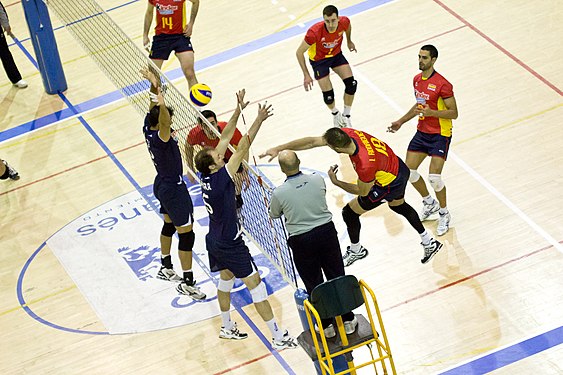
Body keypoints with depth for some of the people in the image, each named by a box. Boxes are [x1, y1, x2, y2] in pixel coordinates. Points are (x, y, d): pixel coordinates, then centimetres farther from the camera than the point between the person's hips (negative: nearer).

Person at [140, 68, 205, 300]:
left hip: (161, 185, 10)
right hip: (173, 189, -10)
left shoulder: (148, 128, -6)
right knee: (186, 233, -3)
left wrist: (155, 86, -5)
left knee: (169, 225, 27)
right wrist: (162, 105, -66)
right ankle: (187, 283, 3)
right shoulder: (159, 138, -30)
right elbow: (164, 123, -52)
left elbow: (155, 105, 5)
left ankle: (166, 268, 43)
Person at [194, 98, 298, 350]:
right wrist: (258, 121, -32)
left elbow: (224, 139, -2)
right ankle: (279, 338, 0)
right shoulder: (219, 179, -27)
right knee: (256, 286, -3)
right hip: (230, 244, -9)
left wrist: (238, 111, -2)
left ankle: (227, 327, 39)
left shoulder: (206, 176, -6)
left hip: (215, 241, 9)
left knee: (226, 280, 25)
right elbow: (242, 149, -31)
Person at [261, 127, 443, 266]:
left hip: (390, 184, -8)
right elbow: (312, 141, -14)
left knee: (350, 212, 9)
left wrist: (336, 182, -10)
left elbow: (362, 191, -19)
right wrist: (279, 148, -15)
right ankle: (429, 242, 46)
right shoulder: (347, 133, -23)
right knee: (398, 205, 35)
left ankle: (356, 251, 36)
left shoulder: (365, 165, -42)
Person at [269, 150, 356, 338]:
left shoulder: (279, 193, -16)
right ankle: (347, 319, 23)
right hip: (326, 231, 3)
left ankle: (327, 325, 19)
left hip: (301, 241, -2)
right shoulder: (317, 179, -9)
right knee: (338, 277, 15)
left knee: (314, 285, 12)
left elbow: (273, 214, 5)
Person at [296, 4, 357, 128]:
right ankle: (335, 114, 31)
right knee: (328, 95, -6)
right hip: (319, 60, -4)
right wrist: (306, 75, -26)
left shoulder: (344, 22, -28)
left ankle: (346, 116, 16)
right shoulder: (314, 32, -40)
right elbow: (299, 52, -26)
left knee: (351, 84, -9)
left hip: (336, 54, 4)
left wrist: (349, 41, 17)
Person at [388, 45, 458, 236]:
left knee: (434, 177, -17)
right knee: (408, 171, 3)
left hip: (440, 134, -8)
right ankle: (429, 203, 29)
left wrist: (431, 112, -30)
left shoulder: (442, 84, -19)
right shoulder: (417, 80, 5)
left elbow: (454, 113, -18)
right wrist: (401, 121, 19)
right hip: (422, 132, 8)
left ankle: (444, 213, 8)